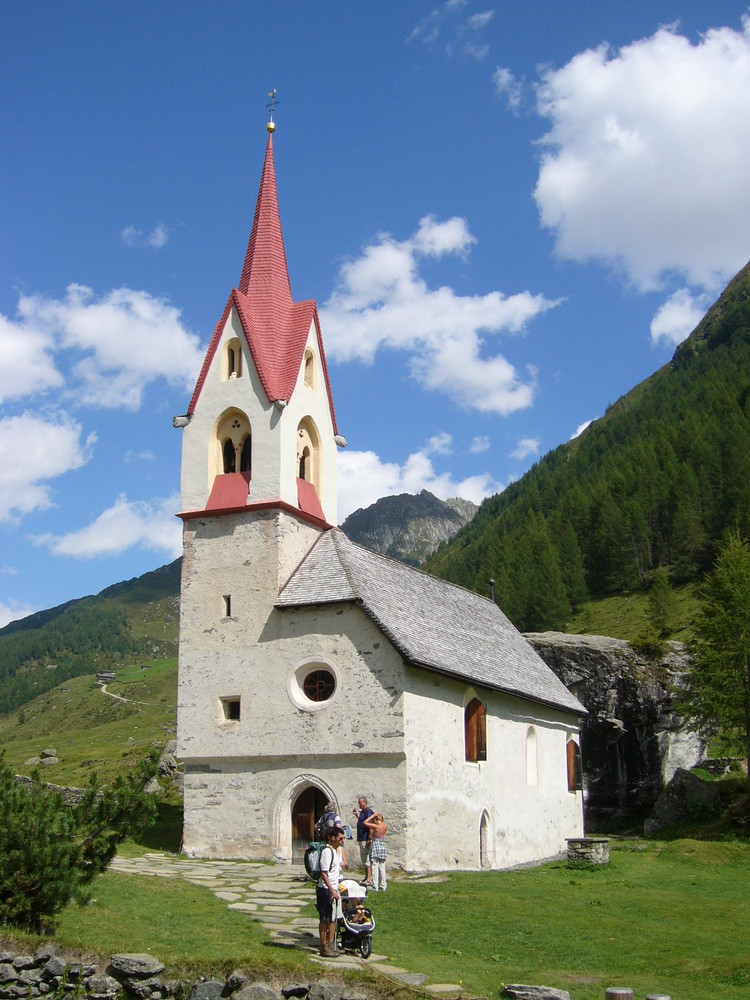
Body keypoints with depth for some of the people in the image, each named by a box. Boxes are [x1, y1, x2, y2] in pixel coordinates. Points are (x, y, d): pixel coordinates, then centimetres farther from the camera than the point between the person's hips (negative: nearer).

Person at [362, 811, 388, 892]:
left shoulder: (376, 826, -14)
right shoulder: (385, 826, 3)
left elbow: (365, 822, -10)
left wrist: (373, 815, -6)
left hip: (375, 846, -6)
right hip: (383, 846, 6)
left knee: (375, 867, -2)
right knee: (382, 868, 12)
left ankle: (375, 887, -2)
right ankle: (383, 886, 16)